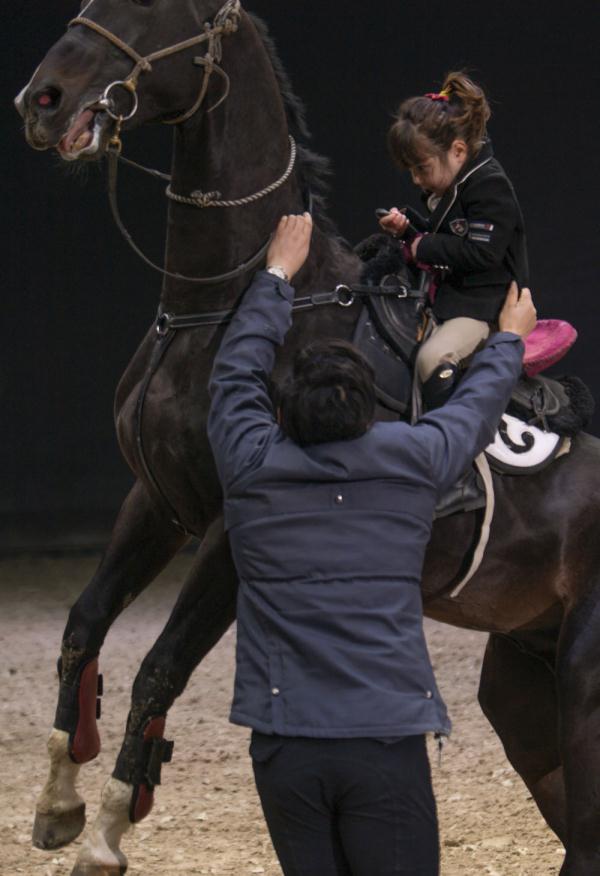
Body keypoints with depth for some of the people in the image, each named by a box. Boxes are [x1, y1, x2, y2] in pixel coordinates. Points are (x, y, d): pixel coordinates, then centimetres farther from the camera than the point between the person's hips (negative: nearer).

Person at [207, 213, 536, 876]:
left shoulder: (251, 467, 2)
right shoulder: (410, 461, 2)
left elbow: (237, 372, 22)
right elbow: (477, 405, 23)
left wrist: (276, 275, 36)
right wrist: (510, 338, 44)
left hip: (283, 746, 1)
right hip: (387, 741, -1)